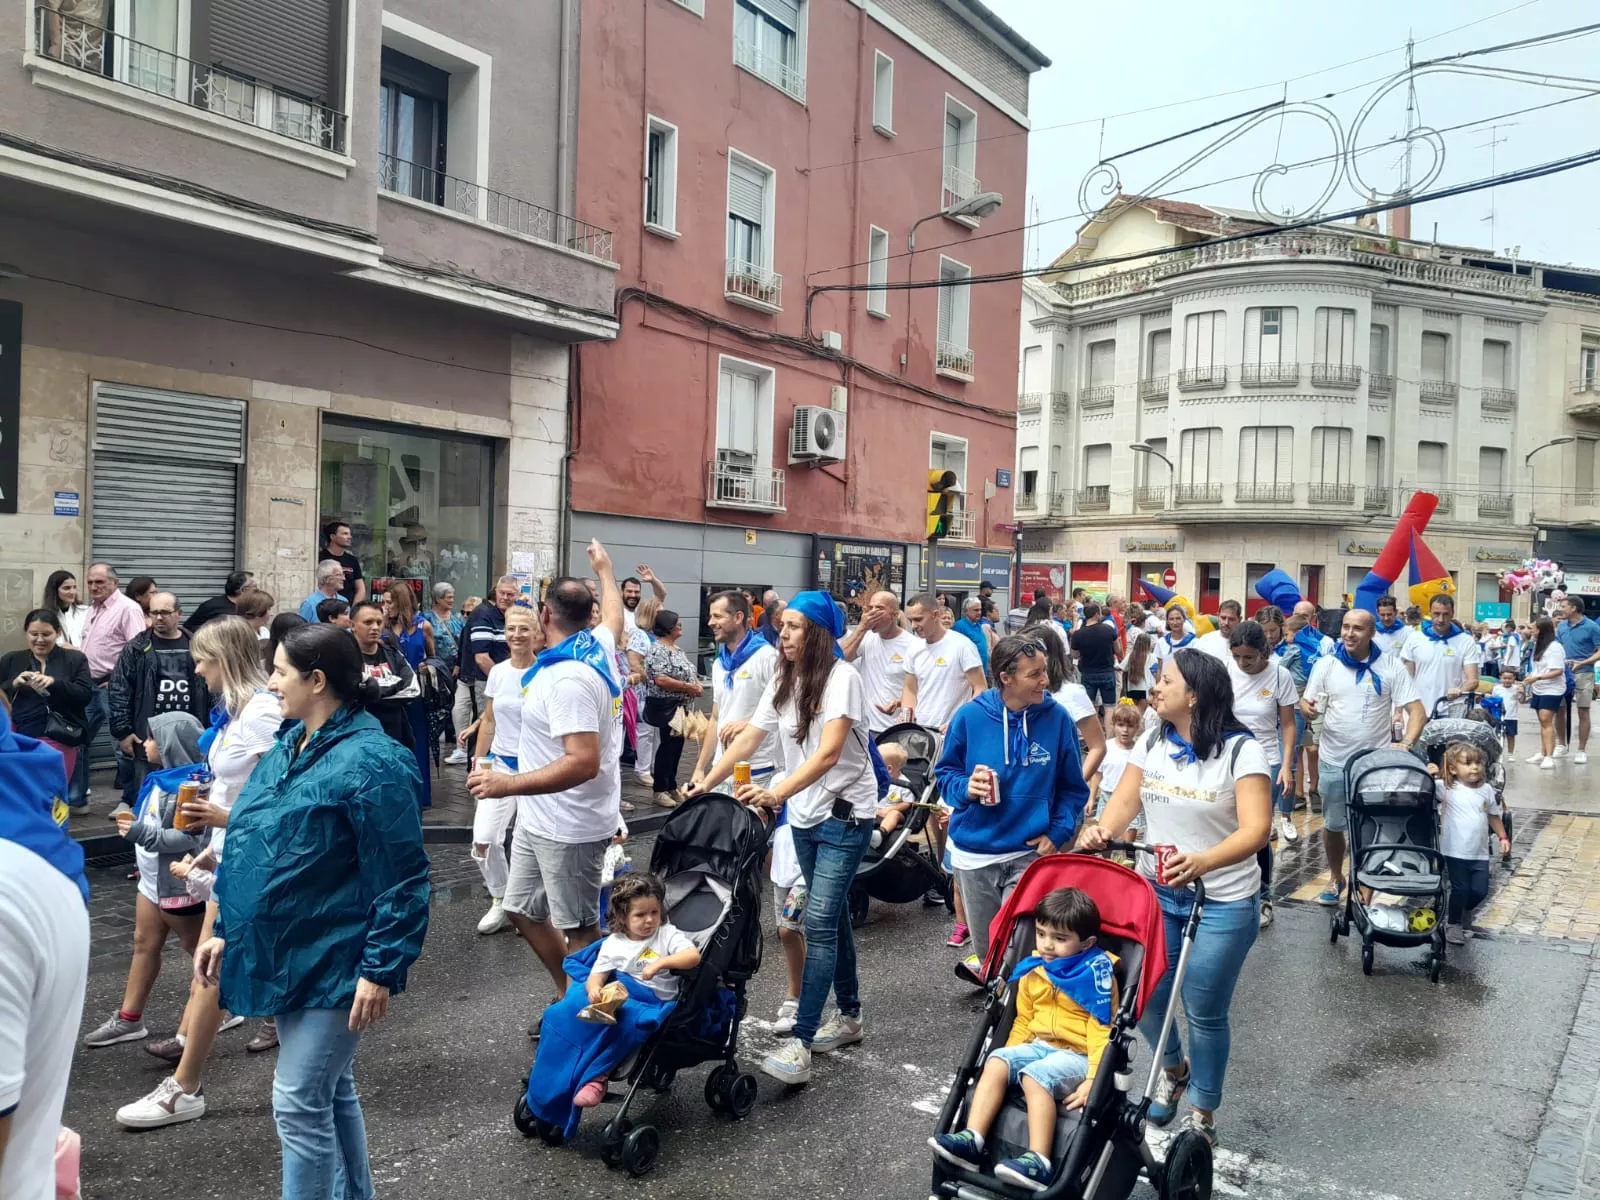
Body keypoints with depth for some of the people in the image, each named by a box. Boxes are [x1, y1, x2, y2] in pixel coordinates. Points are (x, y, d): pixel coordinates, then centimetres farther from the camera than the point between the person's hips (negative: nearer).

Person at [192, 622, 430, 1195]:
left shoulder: (370, 762, -20)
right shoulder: (289, 746, 8)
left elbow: (402, 882, -21)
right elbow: (254, 851, 17)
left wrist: (382, 971, -22)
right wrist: (226, 930, 15)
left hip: (333, 966, -9)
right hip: (291, 958, 9)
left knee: (299, 1105, -1)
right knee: (331, 1094, 21)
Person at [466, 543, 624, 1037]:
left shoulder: (567, 678, -27)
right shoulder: (599, 646, 2)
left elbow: (584, 762, -33)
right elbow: (614, 615, 27)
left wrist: (509, 784, -36)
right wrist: (604, 569, 42)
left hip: (569, 827, -10)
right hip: (539, 820, 10)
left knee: (579, 927, 4)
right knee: (522, 911, 20)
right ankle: (570, 997, 34)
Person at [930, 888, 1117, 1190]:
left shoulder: (1096, 974, -13)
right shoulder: (1033, 971, 6)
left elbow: (1101, 1033, -15)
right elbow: (1024, 1021, 16)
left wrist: (1092, 1080, -23)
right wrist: (1010, 1055, 7)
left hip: (1076, 1055, -6)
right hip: (1039, 1046, 7)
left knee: (1035, 1076, -32)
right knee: (996, 1062, -18)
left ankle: (1039, 1162, -37)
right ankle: (971, 1140, -24)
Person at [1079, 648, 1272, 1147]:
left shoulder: (1241, 749, -16)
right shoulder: (1151, 742, 2)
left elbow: (1255, 829, -25)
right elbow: (1124, 801, -2)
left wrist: (1202, 863, -42)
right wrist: (1101, 830, -25)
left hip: (1222, 903, -5)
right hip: (1155, 891, 5)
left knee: (1204, 1013, 5)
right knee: (1145, 996, 9)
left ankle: (1203, 1114, 28)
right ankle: (1173, 1069, 41)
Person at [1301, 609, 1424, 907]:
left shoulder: (1391, 666, -6)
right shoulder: (1326, 664, -2)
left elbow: (1416, 711, -6)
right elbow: (1307, 705, 2)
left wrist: (1406, 744, -22)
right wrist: (1308, 710, -23)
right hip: (1334, 762, 1)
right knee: (1333, 825, 12)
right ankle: (1336, 879, 33)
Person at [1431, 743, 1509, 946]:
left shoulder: (1486, 790, 3)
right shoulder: (1447, 788, -11)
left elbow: (1494, 816, 16)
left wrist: (1503, 837, 12)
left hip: (1480, 853, 4)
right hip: (1456, 852, -4)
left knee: (1480, 891, 6)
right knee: (1460, 889, 1)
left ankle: (1464, 910, 36)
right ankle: (1453, 923, 22)